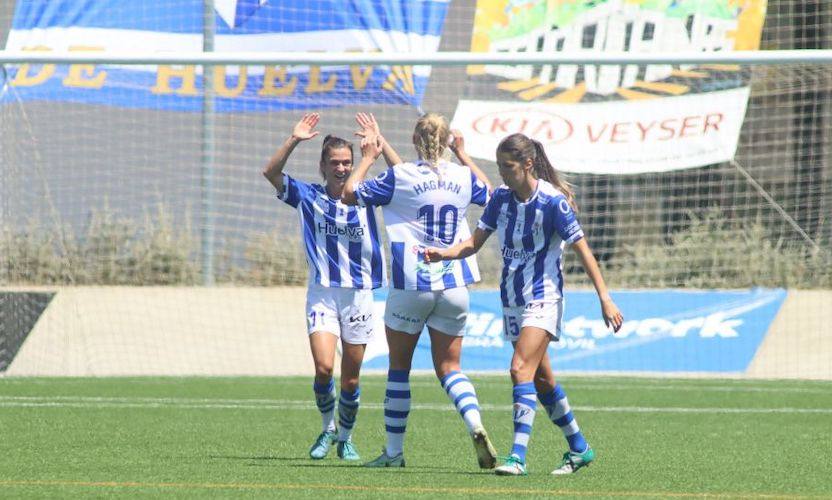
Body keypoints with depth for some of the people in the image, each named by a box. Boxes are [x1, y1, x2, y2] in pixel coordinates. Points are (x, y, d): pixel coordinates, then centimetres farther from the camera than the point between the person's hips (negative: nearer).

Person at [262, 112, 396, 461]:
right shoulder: (308, 197, 3)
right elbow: (271, 173, -7)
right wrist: (294, 140, -17)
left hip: (359, 293, 1)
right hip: (322, 293, -1)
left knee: (350, 378, 6)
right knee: (324, 368, -16)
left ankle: (346, 437, 26)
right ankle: (328, 429, 8)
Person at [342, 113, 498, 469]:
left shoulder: (398, 176, -7)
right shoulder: (462, 176, 4)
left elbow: (349, 194, 1)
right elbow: (488, 192, 27)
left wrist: (368, 158, 13)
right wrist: (463, 155, 35)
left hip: (412, 285, -3)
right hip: (454, 283, 3)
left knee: (399, 366, 10)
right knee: (448, 367, 8)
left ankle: (394, 450, 13)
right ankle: (475, 424, -18)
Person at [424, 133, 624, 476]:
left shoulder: (553, 201, -14)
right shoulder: (500, 198, 4)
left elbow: (582, 249, -12)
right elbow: (474, 242, 6)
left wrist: (605, 299, -13)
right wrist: (443, 253, -14)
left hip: (543, 297, -7)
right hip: (512, 300, 7)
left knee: (521, 369, -21)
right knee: (541, 379, 14)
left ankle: (518, 457, -25)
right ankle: (578, 448, 28)